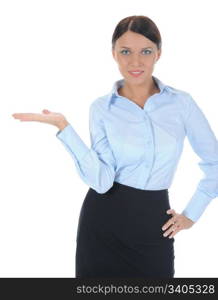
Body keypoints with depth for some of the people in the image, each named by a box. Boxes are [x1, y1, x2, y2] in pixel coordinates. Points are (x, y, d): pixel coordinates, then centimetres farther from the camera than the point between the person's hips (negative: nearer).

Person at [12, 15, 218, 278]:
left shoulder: (182, 102, -2)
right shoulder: (102, 108, -3)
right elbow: (101, 180, -15)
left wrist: (192, 213, 6)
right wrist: (63, 126, -20)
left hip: (154, 224, 1)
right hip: (105, 221, 0)